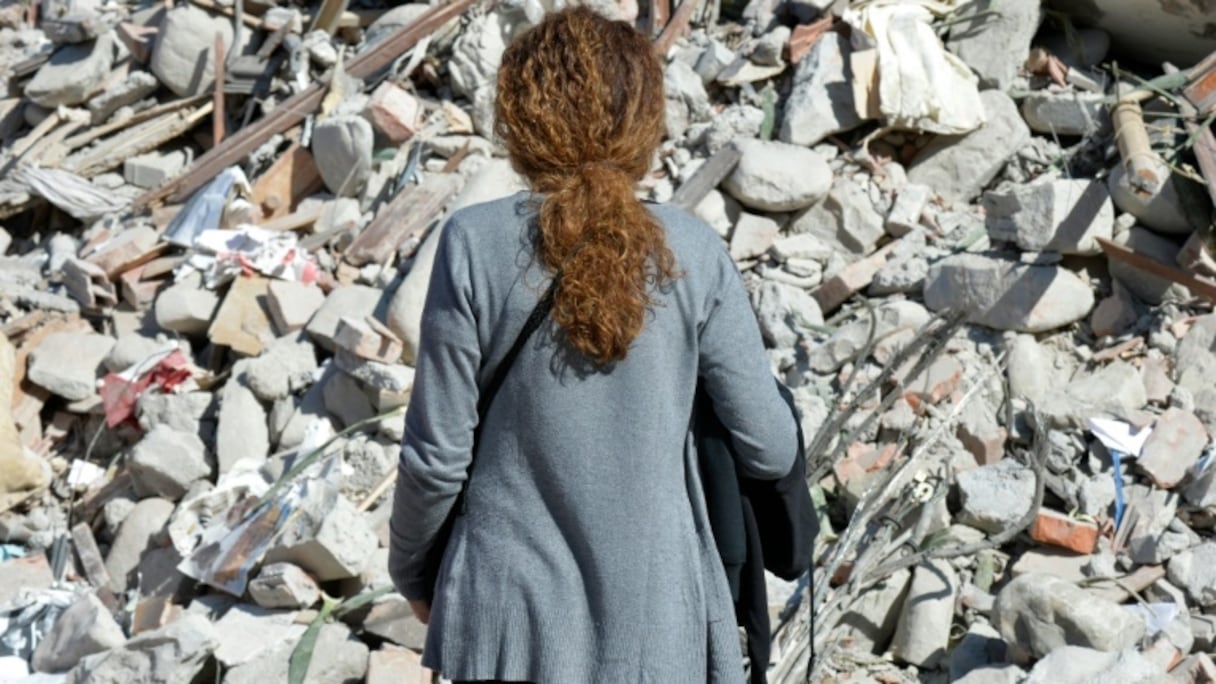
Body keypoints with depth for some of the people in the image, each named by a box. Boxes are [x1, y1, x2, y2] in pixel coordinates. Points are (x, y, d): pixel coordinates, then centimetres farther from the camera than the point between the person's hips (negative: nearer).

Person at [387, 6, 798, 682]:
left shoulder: (476, 246, -13)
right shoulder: (693, 253, -9)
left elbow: (437, 455, -9)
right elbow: (771, 450, -5)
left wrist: (411, 567, 9)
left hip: (514, 610, 0)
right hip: (652, 609, 1)